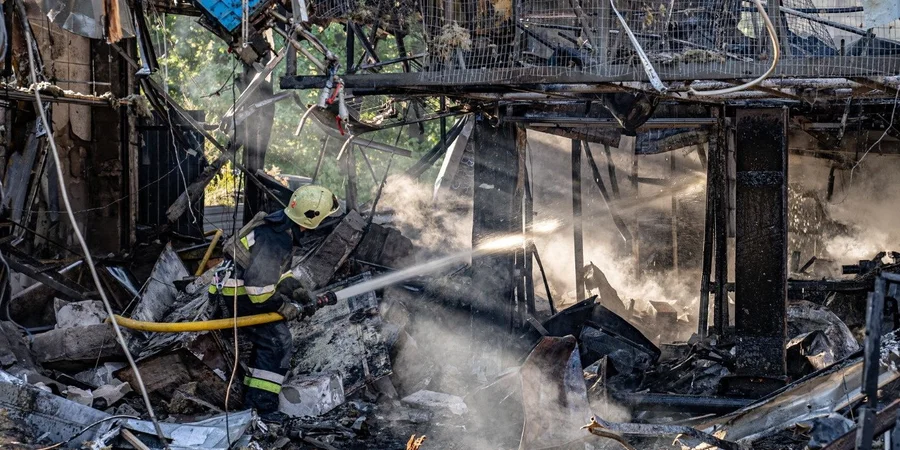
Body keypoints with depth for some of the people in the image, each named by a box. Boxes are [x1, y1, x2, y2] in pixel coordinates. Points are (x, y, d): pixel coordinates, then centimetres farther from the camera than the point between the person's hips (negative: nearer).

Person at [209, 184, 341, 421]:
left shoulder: (285, 228, 4)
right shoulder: (276, 239, -29)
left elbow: (279, 269, 17)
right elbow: (257, 284, -31)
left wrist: (297, 292, 7)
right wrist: (283, 306, -19)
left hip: (241, 292, 10)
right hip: (242, 294, -10)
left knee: (268, 342, 18)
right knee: (278, 344, -11)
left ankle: (252, 400, 28)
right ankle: (263, 406, -8)